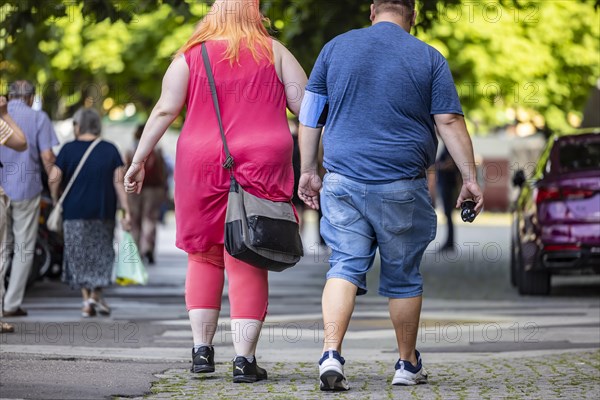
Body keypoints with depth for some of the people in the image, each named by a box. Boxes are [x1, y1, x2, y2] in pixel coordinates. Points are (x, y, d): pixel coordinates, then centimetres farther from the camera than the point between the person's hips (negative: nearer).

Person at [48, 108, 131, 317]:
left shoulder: (68, 149, -4)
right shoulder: (110, 150, 1)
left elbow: (53, 179, -10)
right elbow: (119, 182, -3)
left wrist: (56, 200, 6)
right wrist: (126, 211, -2)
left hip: (75, 211, -2)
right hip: (104, 212, 2)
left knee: (79, 255, 8)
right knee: (101, 253, 16)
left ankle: (87, 299, 1)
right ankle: (96, 296, 13)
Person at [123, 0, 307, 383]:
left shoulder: (191, 56, 6)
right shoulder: (274, 53, 7)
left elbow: (165, 111, 1)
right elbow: (307, 107, 3)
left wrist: (139, 160, 6)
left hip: (202, 166, 1)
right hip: (262, 164, -1)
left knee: (204, 256, 14)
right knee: (248, 263, 0)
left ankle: (202, 348, 11)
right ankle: (245, 357, -5)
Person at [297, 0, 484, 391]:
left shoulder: (336, 48, 8)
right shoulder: (429, 58, 2)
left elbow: (311, 116, 9)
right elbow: (450, 122, -3)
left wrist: (309, 171, 16)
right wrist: (470, 179, 0)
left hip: (343, 180, 1)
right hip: (402, 186, -1)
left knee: (345, 267, 0)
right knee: (403, 275, 11)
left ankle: (331, 353, -20)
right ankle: (408, 365, 21)